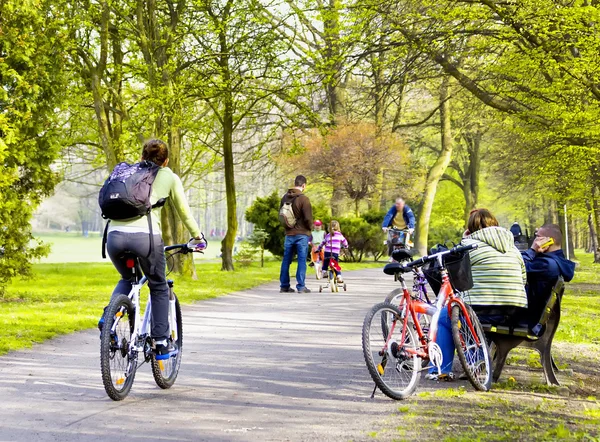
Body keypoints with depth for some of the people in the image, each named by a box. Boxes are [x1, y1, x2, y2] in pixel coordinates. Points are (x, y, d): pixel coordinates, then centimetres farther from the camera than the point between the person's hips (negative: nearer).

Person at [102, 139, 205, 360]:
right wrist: (198, 236, 35)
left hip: (115, 235, 3)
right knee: (159, 288, 19)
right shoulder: (169, 177, 17)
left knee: (127, 279, 30)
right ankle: (161, 343, 17)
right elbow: (184, 212, 21)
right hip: (146, 236, -3)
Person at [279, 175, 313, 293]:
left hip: (289, 234, 5)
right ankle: (301, 286, -4)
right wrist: (310, 228, 3)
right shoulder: (303, 199, -14)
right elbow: (308, 218, -15)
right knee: (302, 261, -1)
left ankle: (284, 286, 13)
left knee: (286, 260, 11)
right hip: (302, 234, -5)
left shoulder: (285, 198, 6)